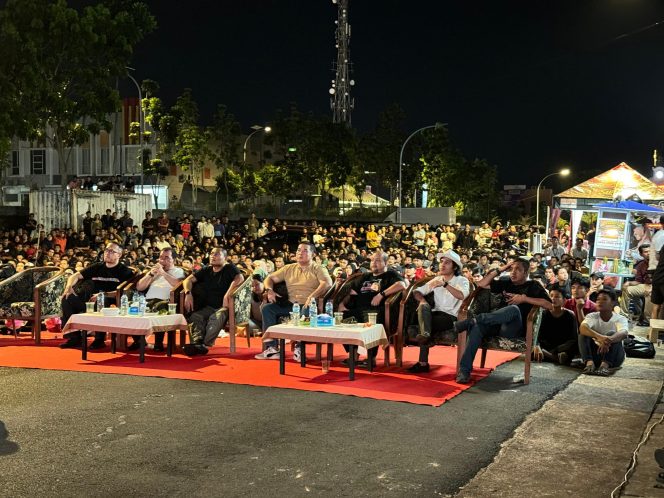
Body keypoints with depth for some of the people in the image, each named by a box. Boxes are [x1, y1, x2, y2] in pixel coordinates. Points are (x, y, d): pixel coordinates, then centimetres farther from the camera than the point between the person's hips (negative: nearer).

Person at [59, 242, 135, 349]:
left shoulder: (124, 271, 7)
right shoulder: (97, 267, 21)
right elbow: (76, 276, 19)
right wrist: (69, 286, -4)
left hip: (109, 304, -5)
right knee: (67, 298, -17)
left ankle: (100, 339, -20)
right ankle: (74, 337, -13)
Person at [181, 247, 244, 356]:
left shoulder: (229, 268, 3)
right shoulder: (206, 270, 20)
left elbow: (240, 278, -18)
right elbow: (189, 280, 17)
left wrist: (227, 296, -28)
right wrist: (188, 293, -5)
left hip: (223, 307, -5)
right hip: (208, 307, 5)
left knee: (217, 317, -37)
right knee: (195, 316, -25)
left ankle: (205, 344, -46)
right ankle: (197, 342, -45)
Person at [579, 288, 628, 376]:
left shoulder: (620, 319, -7)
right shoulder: (592, 316, -4)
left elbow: (623, 333, -31)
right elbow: (582, 327, -28)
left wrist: (609, 340, -54)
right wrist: (598, 336, -48)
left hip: (614, 356, -2)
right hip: (595, 353, 2)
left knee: (612, 334, -28)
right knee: (584, 333, -22)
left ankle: (605, 365, -47)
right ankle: (589, 362, -42)